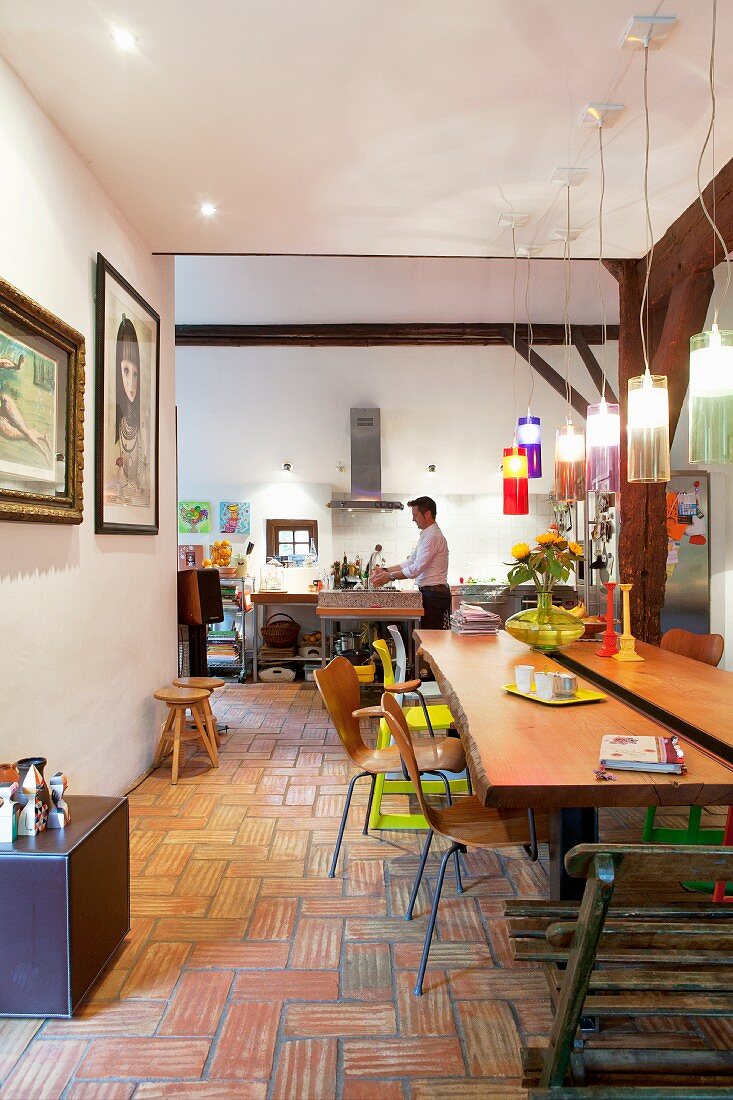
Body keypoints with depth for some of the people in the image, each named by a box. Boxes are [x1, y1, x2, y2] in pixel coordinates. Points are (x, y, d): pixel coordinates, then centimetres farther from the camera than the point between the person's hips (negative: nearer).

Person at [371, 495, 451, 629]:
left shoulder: (433, 536, -15)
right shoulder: (426, 535, 18)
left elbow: (417, 568, -19)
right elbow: (410, 562, 20)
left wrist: (390, 576, -12)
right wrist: (385, 570, 11)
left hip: (434, 593, -10)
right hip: (429, 592, 10)